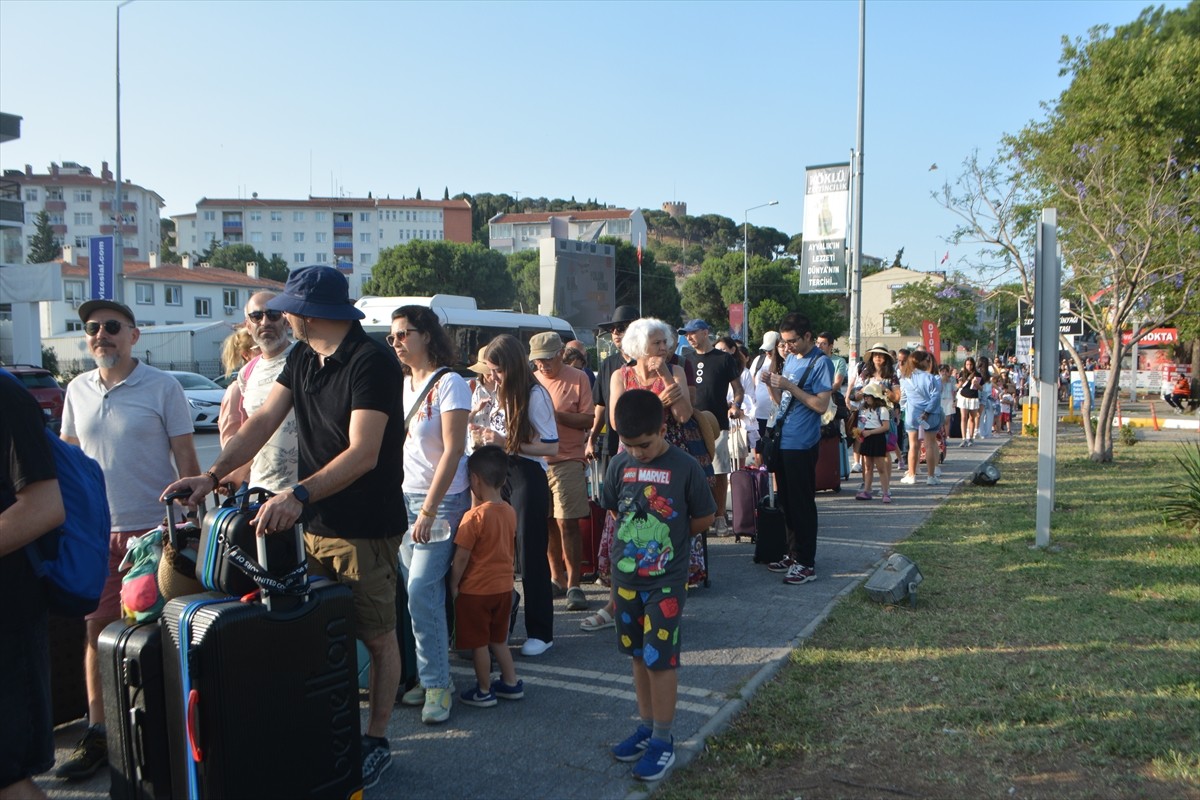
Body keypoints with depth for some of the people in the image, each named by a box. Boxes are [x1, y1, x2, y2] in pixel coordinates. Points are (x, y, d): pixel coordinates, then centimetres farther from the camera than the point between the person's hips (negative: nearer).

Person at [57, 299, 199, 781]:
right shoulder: (78, 391, 7)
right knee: (97, 630, 8)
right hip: (96, 531, 4)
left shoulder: (162, 388, -6)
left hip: (154, 529, -4)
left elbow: (186, 460, -4)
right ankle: (97, 735, 20)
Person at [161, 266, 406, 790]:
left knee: (376, 636, 7)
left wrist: (298, 496, -38)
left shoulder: (372, 362, -20)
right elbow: (265, 420, 4)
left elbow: (364, 453, -28)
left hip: (366, 529, -8)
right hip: (313, 524, 8)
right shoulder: (302, 358, 8)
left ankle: (376, 741, 21)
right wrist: (213, 474, -8)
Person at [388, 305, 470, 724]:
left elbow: (453, 450, -16)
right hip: (404, 498, 6)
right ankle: (430, 676, 18)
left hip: (442, 500, -6)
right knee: (419, 592, 7)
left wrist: (429, 509, -18)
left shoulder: (449, 384, -11)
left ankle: (437, 684, 2)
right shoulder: (402, 384, 11)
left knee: (421, 590, -10)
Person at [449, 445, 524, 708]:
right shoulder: (510, 512, -2)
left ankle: (484, 692, 18)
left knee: (478, 643, 8)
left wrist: (453, 585, -5)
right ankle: (511, 683, 28)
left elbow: (461, 557, -17)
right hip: (504, 587, 7)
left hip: (476, 590, -7)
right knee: (498, 639, 21)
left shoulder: (475, 516, -21)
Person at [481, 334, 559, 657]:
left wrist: (509, 444, -20)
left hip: (528, 479, -7)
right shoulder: (502, 393, 10)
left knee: (531, 556, 0)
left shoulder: (535, 395, -13)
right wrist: (490, 439, 3)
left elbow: (551, 447, -16)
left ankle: (541, 633, 10)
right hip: (503, 476, 7)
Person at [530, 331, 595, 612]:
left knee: (567, 523, -8)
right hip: (536, 460, 5)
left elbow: (588, 420, -8)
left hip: (568, 460, -5)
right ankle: (556, 577, 24)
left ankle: (574, 584, -2)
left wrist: (555, 414, -19)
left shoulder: (577, 378, -3)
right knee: (546, 522, 10)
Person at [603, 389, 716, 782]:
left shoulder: (684, 467, -13)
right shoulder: (620, 465, -2)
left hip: (666, 580, -4)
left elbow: (704, 517, -3)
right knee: (638, 655, 16)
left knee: (661, 659, 0)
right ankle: (646, 727, 31)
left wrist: (670, 539, 5)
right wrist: (637, 538, 7)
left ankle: (664, 741, 14)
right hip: (626, 576, 5)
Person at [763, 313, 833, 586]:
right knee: (787, 502, 14)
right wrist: (771, 385, -4)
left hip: (802, 444, -8)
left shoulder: (821, 363, -11)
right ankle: (793, 554, 25)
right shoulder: (791, 358, 13)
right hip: (782, 441, 8)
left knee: (802, 504, -2)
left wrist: (790, 386, -21)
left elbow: (821, 405, -18)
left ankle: (807, 563, 5)